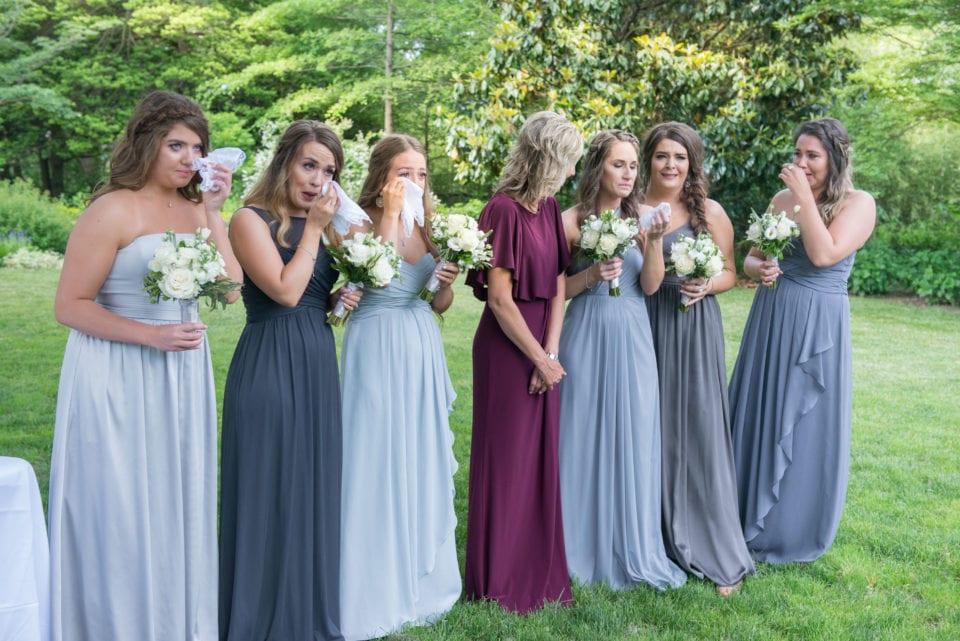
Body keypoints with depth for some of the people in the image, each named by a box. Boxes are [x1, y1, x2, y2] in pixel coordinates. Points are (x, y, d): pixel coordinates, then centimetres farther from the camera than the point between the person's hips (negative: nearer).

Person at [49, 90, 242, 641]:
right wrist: (152, 335, -21)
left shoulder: (193, 208, 7)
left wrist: (213, 212, -7)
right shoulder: (113, 211, -12)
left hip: (184, 376, 6)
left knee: (178, 507, 15)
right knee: (122, 514, 4)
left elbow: (229, 289, -2)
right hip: (120, 379, -6)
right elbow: (70, 306, -12)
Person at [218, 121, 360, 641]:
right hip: (269, 366, -7)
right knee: (269, 489, 2)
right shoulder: (252, 219, -8)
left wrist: (341, 299, 2)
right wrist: (312, 228, -12)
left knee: (314, 487, 13)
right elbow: (285, 291, -19)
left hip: (318, 365, 7)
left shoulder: (323, 223, 13)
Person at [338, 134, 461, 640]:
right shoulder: (359, 222, -7)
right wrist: (391, 214, -23)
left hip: (423, 350, 6)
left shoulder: (427, 227, 10)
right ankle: (375, 587, 13)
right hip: (378, 348, -6)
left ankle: (421, 579, 27)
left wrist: (447, 281, -7)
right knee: (378, 461, -1)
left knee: (423, 459, 12)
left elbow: (440, 306, 14)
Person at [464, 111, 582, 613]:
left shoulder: (549, 208, 7)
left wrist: (551, 352, -7)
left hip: (544, 345, 7)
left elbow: (558, 285, 4)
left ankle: (540, 569, 28)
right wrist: (539, 358, -11)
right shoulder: (504, 210, -17)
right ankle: (502, 578, 19)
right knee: (506, 461, 4)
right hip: (507, 347, -7)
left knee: (541, 457, 14)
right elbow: (499, 298, -18)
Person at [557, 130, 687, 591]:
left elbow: (650, 285, -5)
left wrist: (654, 241, -19)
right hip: (587, 334, -2)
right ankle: (584, 547, 19)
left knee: (633, 438, 6)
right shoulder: (572, 221, -3)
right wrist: (592, 274, -17)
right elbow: (556, 289, -1)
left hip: (633, 339, 3)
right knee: (586, 436, 4)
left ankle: (632, 548, 20)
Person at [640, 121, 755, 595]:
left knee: (698, 430, -2)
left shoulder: (709, 212, 1)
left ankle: (713, 550, 10)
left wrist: (707, 286, -13)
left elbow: (728, 273, 7)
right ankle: (653, 536, 22)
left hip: (695, 331, -1)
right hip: (645, 329, 2)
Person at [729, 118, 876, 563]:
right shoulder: (782, 199, 7)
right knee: (758, 419, 12)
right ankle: (750, 520, 29)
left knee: (806, 428, 4)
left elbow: (824, 254, -22)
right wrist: (759, 269, -11)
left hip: (818, 327, -5)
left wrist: (805, 196, -17)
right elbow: (750, 259, 12)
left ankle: (795, 531, 23)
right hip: (769, 321, 5)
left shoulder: (858, 203, -7)